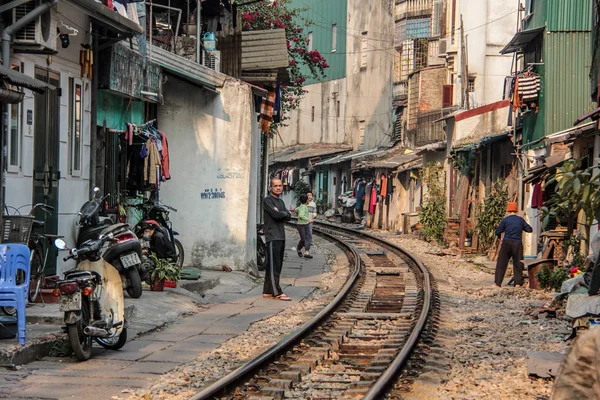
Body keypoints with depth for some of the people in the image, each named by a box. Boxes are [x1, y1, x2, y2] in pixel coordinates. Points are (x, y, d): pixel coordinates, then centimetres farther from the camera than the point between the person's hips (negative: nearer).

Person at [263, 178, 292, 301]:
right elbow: (276, 214, -18)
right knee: (273, 265, -9)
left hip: (281, 236, 9)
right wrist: (284, 213, 1)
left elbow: (288, 217, 9)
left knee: (278, 265, 8)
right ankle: (277, 292, -12)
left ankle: (267, 291, 12)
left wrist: (280, 214, -8)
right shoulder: (267, 200, -6)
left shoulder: (280, 201, 20)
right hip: (272, 236, -9)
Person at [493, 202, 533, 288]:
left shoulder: (506, 220, -2)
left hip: (507, 243, -2)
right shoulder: (520, 220, 4)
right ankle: (518, 283, 4)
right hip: (518, 244, 2)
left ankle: (498, 283, 0)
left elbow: (498, 232, -1)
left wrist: (500, 237, 20)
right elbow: (529, 229, 7)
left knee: (501, 263, 3)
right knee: (518, 264, 9)